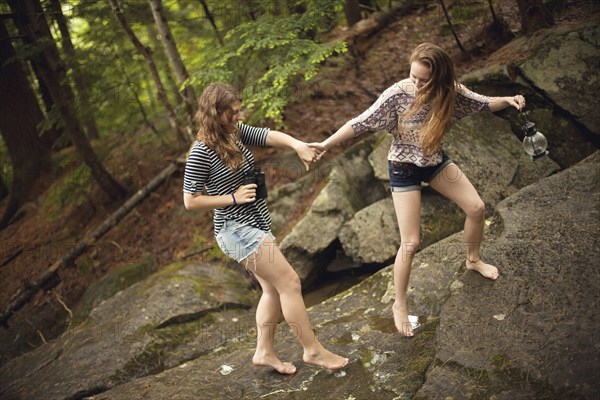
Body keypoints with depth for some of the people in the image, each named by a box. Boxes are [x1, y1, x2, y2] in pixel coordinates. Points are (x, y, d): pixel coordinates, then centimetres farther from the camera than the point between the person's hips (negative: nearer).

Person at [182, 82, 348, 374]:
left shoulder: (236, 132, 4)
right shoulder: (201, 153, -17)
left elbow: (271, 136, -9)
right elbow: (190, 201, -14)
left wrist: (298, 145, -28)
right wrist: (234, 198, -19)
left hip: (255, 224, 9)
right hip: (236, 229, -9)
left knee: (274, 288, 14)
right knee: (289, 282, -7)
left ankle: (264, 351, 26)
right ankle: (313, 351, 4)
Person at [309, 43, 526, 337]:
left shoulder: (451, 92, -15)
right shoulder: (397, 94, -27)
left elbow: (483, 104, -2)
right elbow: (361, 123, -23)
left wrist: (507, 100, -21)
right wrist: (326, 144, -25)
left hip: (435, 161, 5)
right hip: (404, 169, -5)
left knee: (476, 208, 7)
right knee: (410, 243, -6)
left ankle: (473, 260, 38)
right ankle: (399, 306, 14)